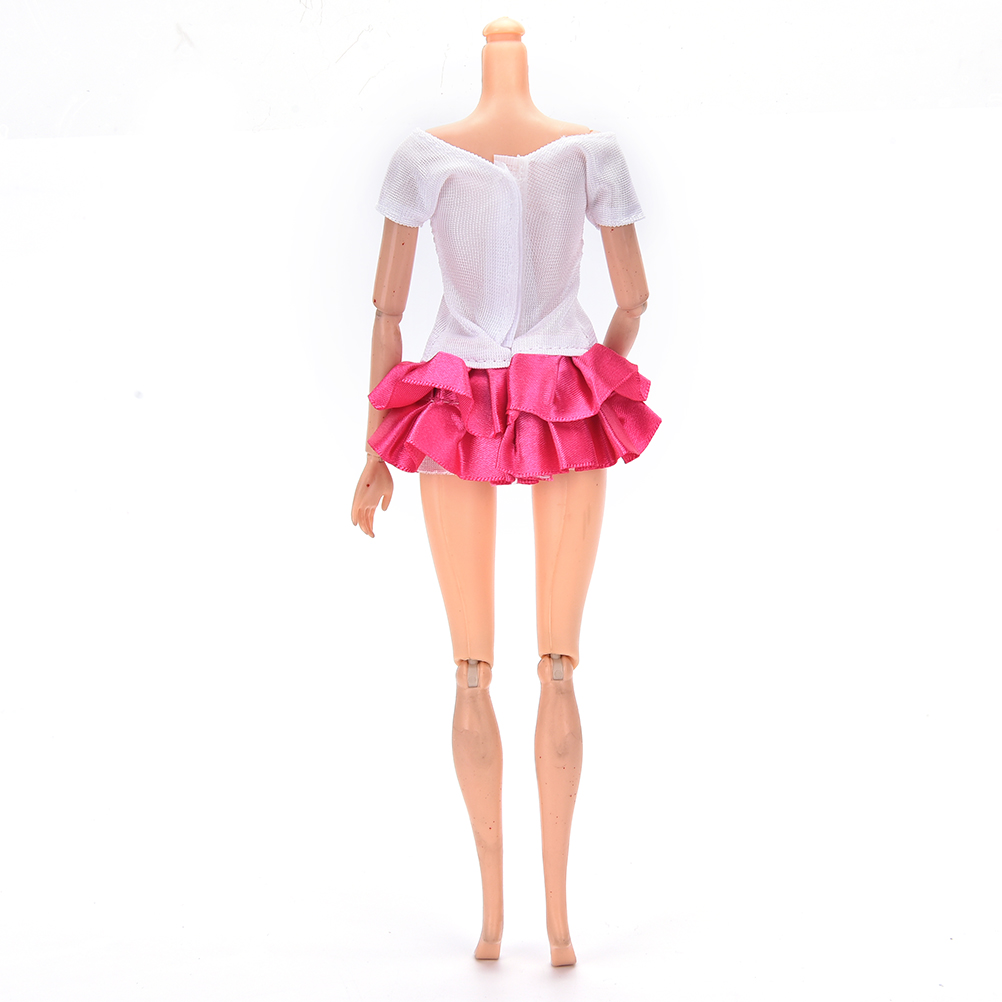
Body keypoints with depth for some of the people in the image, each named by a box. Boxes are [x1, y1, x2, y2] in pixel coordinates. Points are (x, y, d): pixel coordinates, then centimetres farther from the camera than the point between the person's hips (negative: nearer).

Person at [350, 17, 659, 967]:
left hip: (454, 415, 0)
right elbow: (634, 298, 4)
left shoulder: (422, 154, -5)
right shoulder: (592, 150, -4)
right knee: (559, 670, 6)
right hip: (569, 411, 0)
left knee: (471, 674, 9)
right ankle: (558, 914, 5)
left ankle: (491, 911, 10)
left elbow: (385, 308, -3)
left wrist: (374, 457, 5)